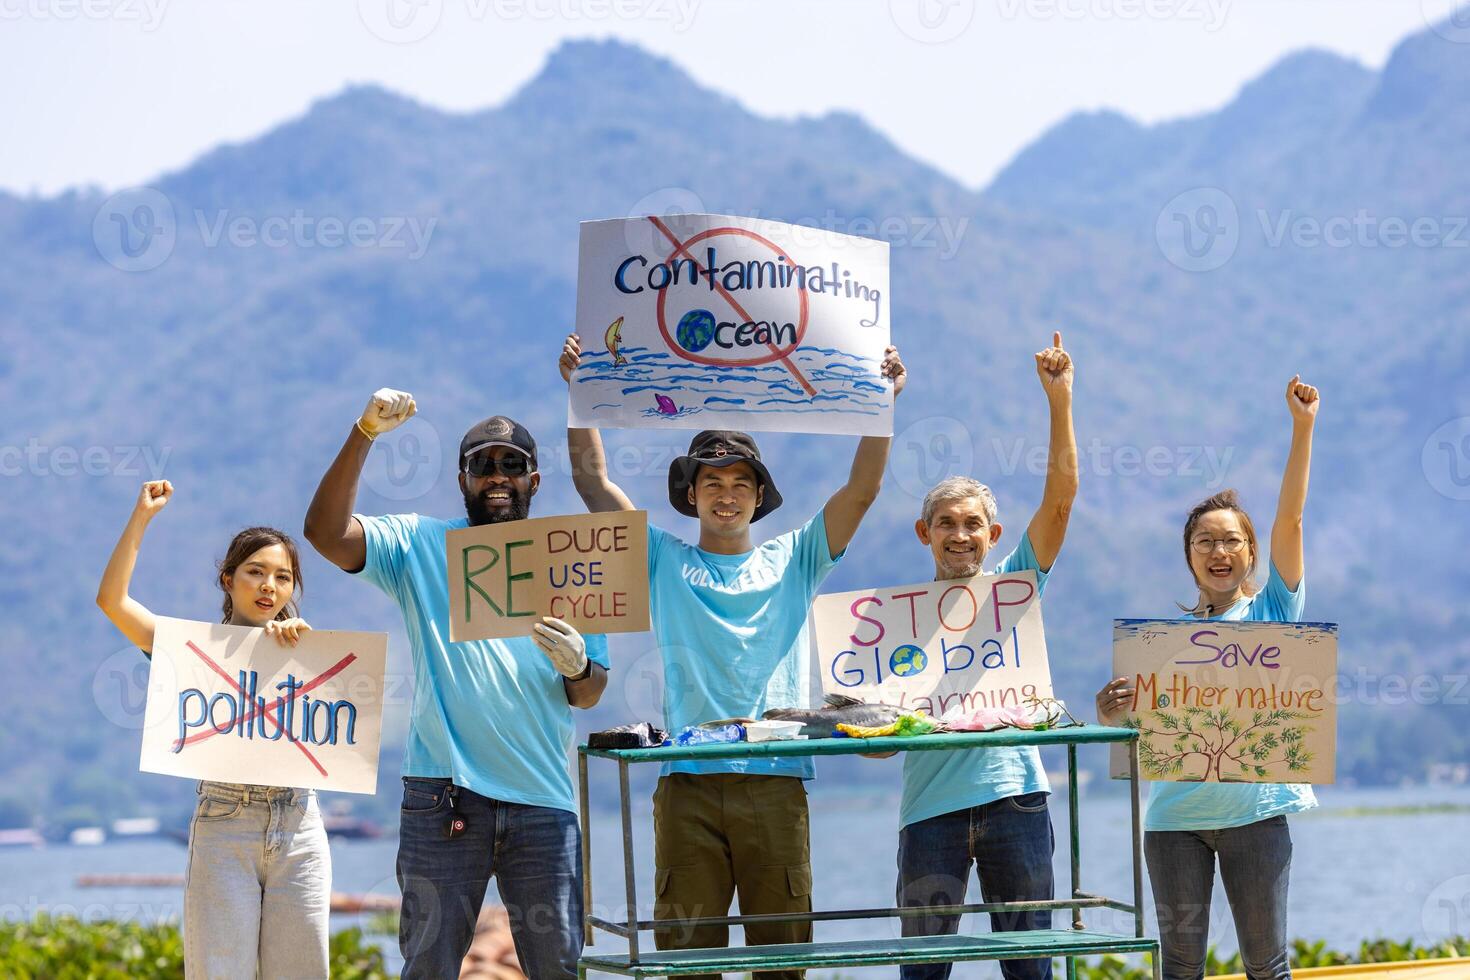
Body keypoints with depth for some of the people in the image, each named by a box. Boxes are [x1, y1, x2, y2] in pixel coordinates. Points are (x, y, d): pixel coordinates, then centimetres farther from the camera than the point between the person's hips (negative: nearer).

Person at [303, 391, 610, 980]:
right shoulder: (420, 547, 8)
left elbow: (588, 696, 14)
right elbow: (326, 532, -9)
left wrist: (577, 666, -11)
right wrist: (364, 434, -16)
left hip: (542, 799, 2)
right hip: (444, 798, -2)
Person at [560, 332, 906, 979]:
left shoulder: (791, 561, 15)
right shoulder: (665, 562, 14)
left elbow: (862, 489, 8)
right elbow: (592, 479, 10)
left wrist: (881, 400, -2)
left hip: (777, 780, 0)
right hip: (688, 784, 0)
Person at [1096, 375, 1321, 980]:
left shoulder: (1273, 609, 5)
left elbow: (1290, 519, -4)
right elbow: (1121, 711, 5)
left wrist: (1302, 427, -11)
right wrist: (1111, 708, -20)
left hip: (1255, 809, -2)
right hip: (1176, 813, 2)